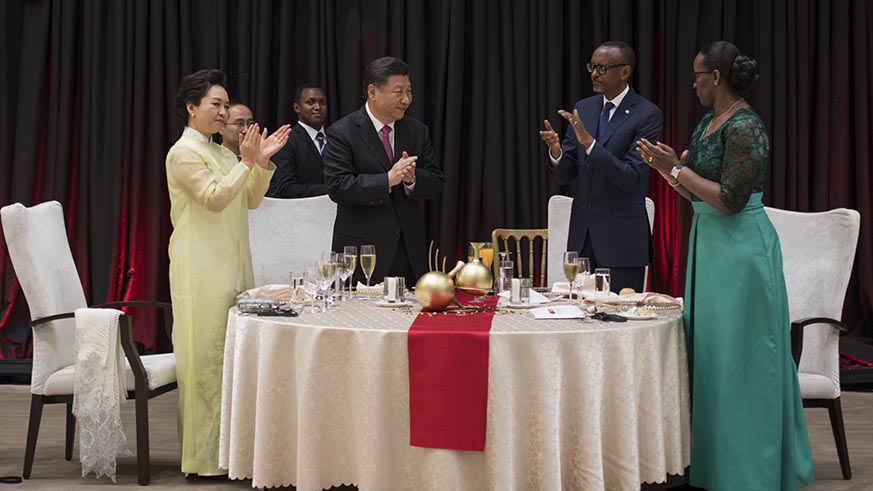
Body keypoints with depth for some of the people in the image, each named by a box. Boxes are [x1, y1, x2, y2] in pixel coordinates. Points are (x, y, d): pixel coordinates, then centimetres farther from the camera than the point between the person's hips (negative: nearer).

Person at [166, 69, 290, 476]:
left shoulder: (222, 152, 17)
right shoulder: (184, 153, -8)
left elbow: (251, 201, 12)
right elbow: (214, 198, -19)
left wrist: (262, 161, 0)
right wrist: (246, 163, -20)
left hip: (231, 264, 8)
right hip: (202, 268, -8)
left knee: (230, 354, 9)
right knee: (207, 355, -5)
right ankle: (204, 458, 2)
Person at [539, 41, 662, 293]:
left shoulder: (647, 115, -9)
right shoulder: (583, 109, 8)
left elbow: (631, 177, -18)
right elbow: (564, 176, 7)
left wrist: (589, 142, -25)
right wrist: (556, 152, -15)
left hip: (621, 238, -5)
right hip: (582, 234, 5)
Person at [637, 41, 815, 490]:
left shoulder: (745, 128, -17)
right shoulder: (707, 125, 11)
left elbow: (729, 199, -22)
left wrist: (678, 168, -16)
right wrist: (663, 166, 7)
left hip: (740, 248, -10)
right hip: (708, 242, 10)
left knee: (738, 356, -1)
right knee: (709, 350, 14)